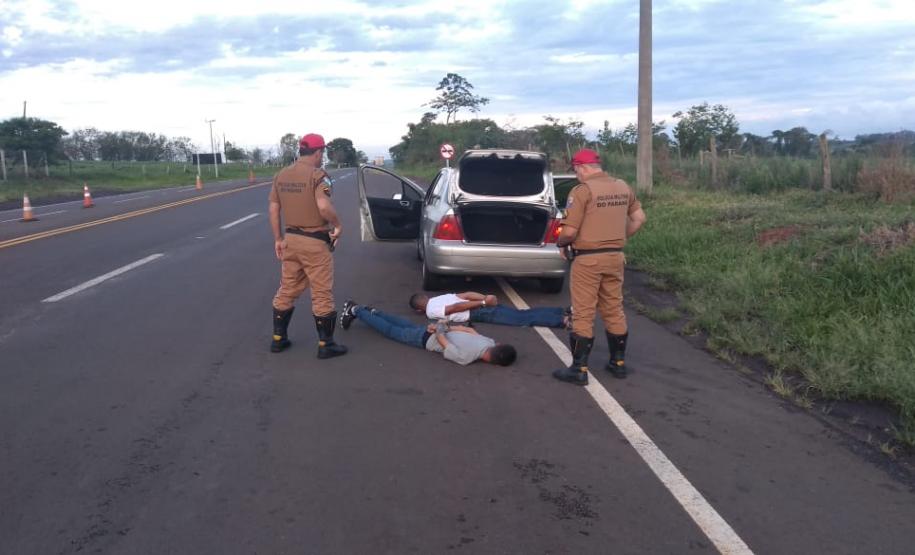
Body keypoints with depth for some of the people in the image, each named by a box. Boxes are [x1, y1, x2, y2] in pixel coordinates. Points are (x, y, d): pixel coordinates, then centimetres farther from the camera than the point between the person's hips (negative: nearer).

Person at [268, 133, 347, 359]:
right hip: (315, 242, -7)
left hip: (291, 239, 7)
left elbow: (274, 210, 9)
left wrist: (278, 238, 15)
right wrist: (338, 225, -12)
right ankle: (325, 344, 8)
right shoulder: (318, 175, -15)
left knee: (287, 290, 17)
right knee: (322, 294, 2)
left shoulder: (281, 175, 7)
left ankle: (278, 338, 25)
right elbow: (324, 206, -29)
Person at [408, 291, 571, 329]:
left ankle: (562, 320, -25)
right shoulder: (440, 298, 28)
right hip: (486, 305, 8)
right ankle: (564, 311, -4)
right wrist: (486, 299, 11)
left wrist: (483, 303, -13)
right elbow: (468, 294, 18)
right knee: (523, 314, 5)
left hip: (480, 314, -8)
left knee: (521, 319, -15)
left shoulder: (431, 311, 2)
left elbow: (456, 307, -13)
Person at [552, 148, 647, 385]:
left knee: (583, 315, 0)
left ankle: (579, 369, 5)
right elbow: (639, 218, 15)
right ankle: (618, 362, 25)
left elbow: (569, 231, -18)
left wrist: (561, 243, 2)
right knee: (614, 311, 16)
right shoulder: (623, 187, 8)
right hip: (615, 257, 7)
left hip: (588, 259, -6)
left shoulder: (582, 190, -14)